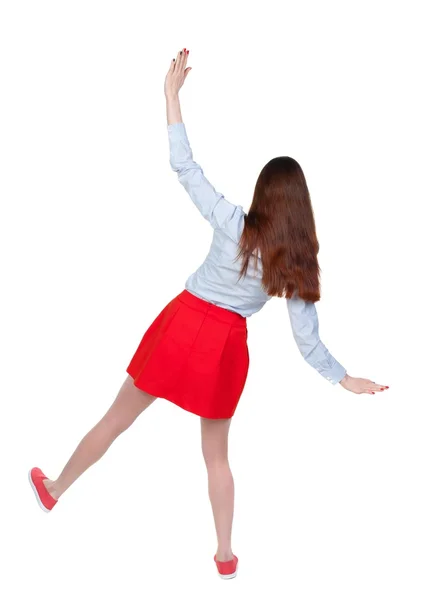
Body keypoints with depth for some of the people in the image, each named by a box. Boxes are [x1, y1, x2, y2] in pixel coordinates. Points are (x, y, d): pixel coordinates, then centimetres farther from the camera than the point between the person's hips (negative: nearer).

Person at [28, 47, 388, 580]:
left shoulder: (234, 225, -9)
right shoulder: (297, 266, -3)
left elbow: (184, 167, -10)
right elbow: (307, 341, -2)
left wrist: (172, 92, -7)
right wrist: (346, 379, 10)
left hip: (182, 325, -1)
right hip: (228, 347, 1)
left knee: (116, 420, 15)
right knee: (216, 454, 19)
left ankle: (53, 489, 35)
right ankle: (225, 555, 26)